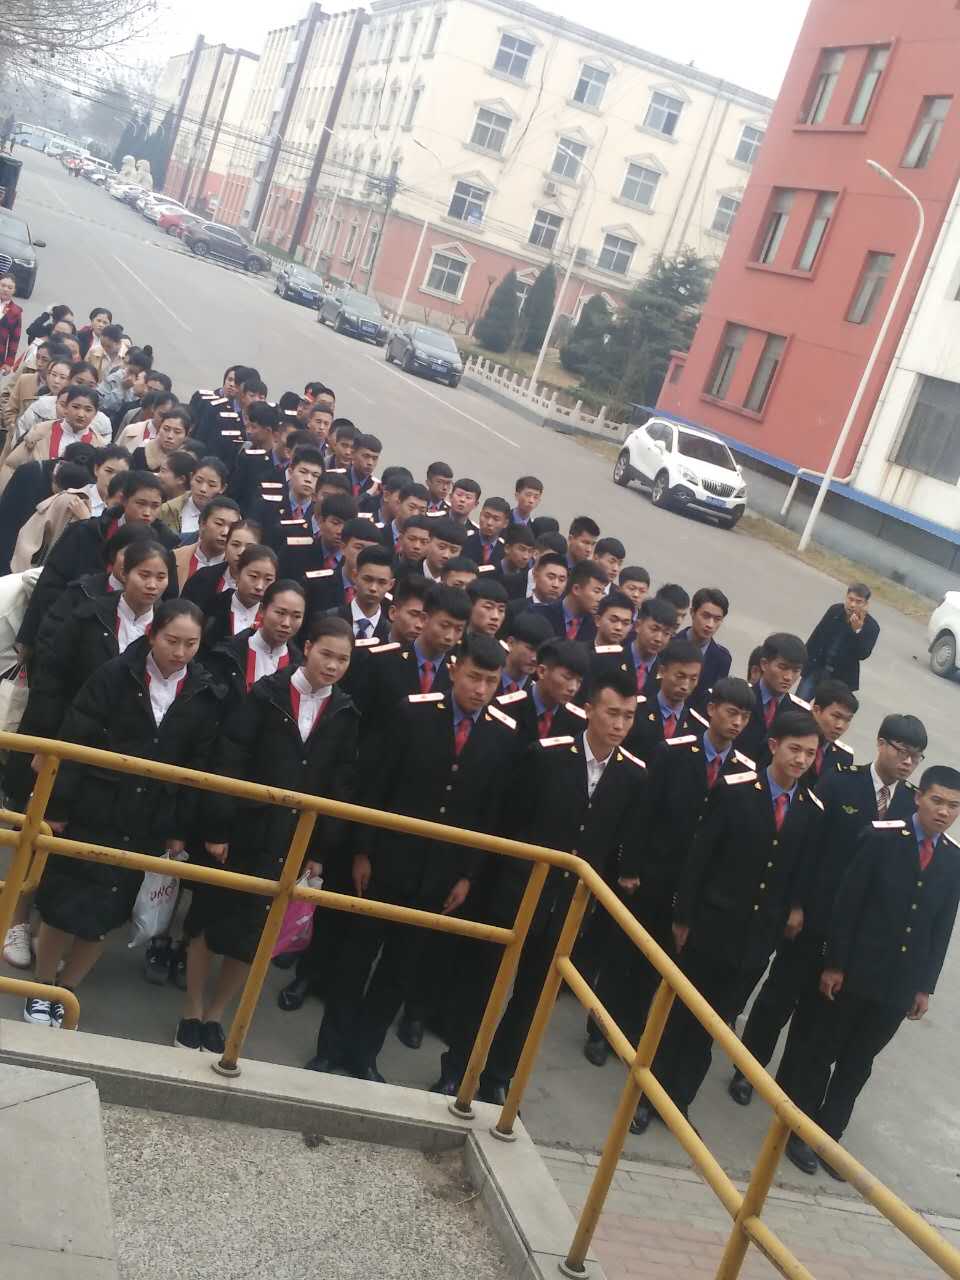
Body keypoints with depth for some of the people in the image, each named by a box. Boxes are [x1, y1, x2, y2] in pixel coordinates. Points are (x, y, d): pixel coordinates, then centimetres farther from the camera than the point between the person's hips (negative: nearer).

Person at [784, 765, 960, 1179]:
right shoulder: (881, 837, -10)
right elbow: (848, 904, -10)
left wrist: (925, 987, 6)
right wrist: (833, 964, -11)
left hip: (899, 986, 3)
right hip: (855, 973, -3)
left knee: (857, 1065, 14)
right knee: (822, 1053, 11)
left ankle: (828, 1136, 27)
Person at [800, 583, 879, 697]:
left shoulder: (871, 626, -12)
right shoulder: (834, 610, -2)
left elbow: (863, 655, -20)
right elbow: (816, 636, 5)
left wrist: (857, 630, -33)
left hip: (841, 678, -3)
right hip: (816, 668, 3)